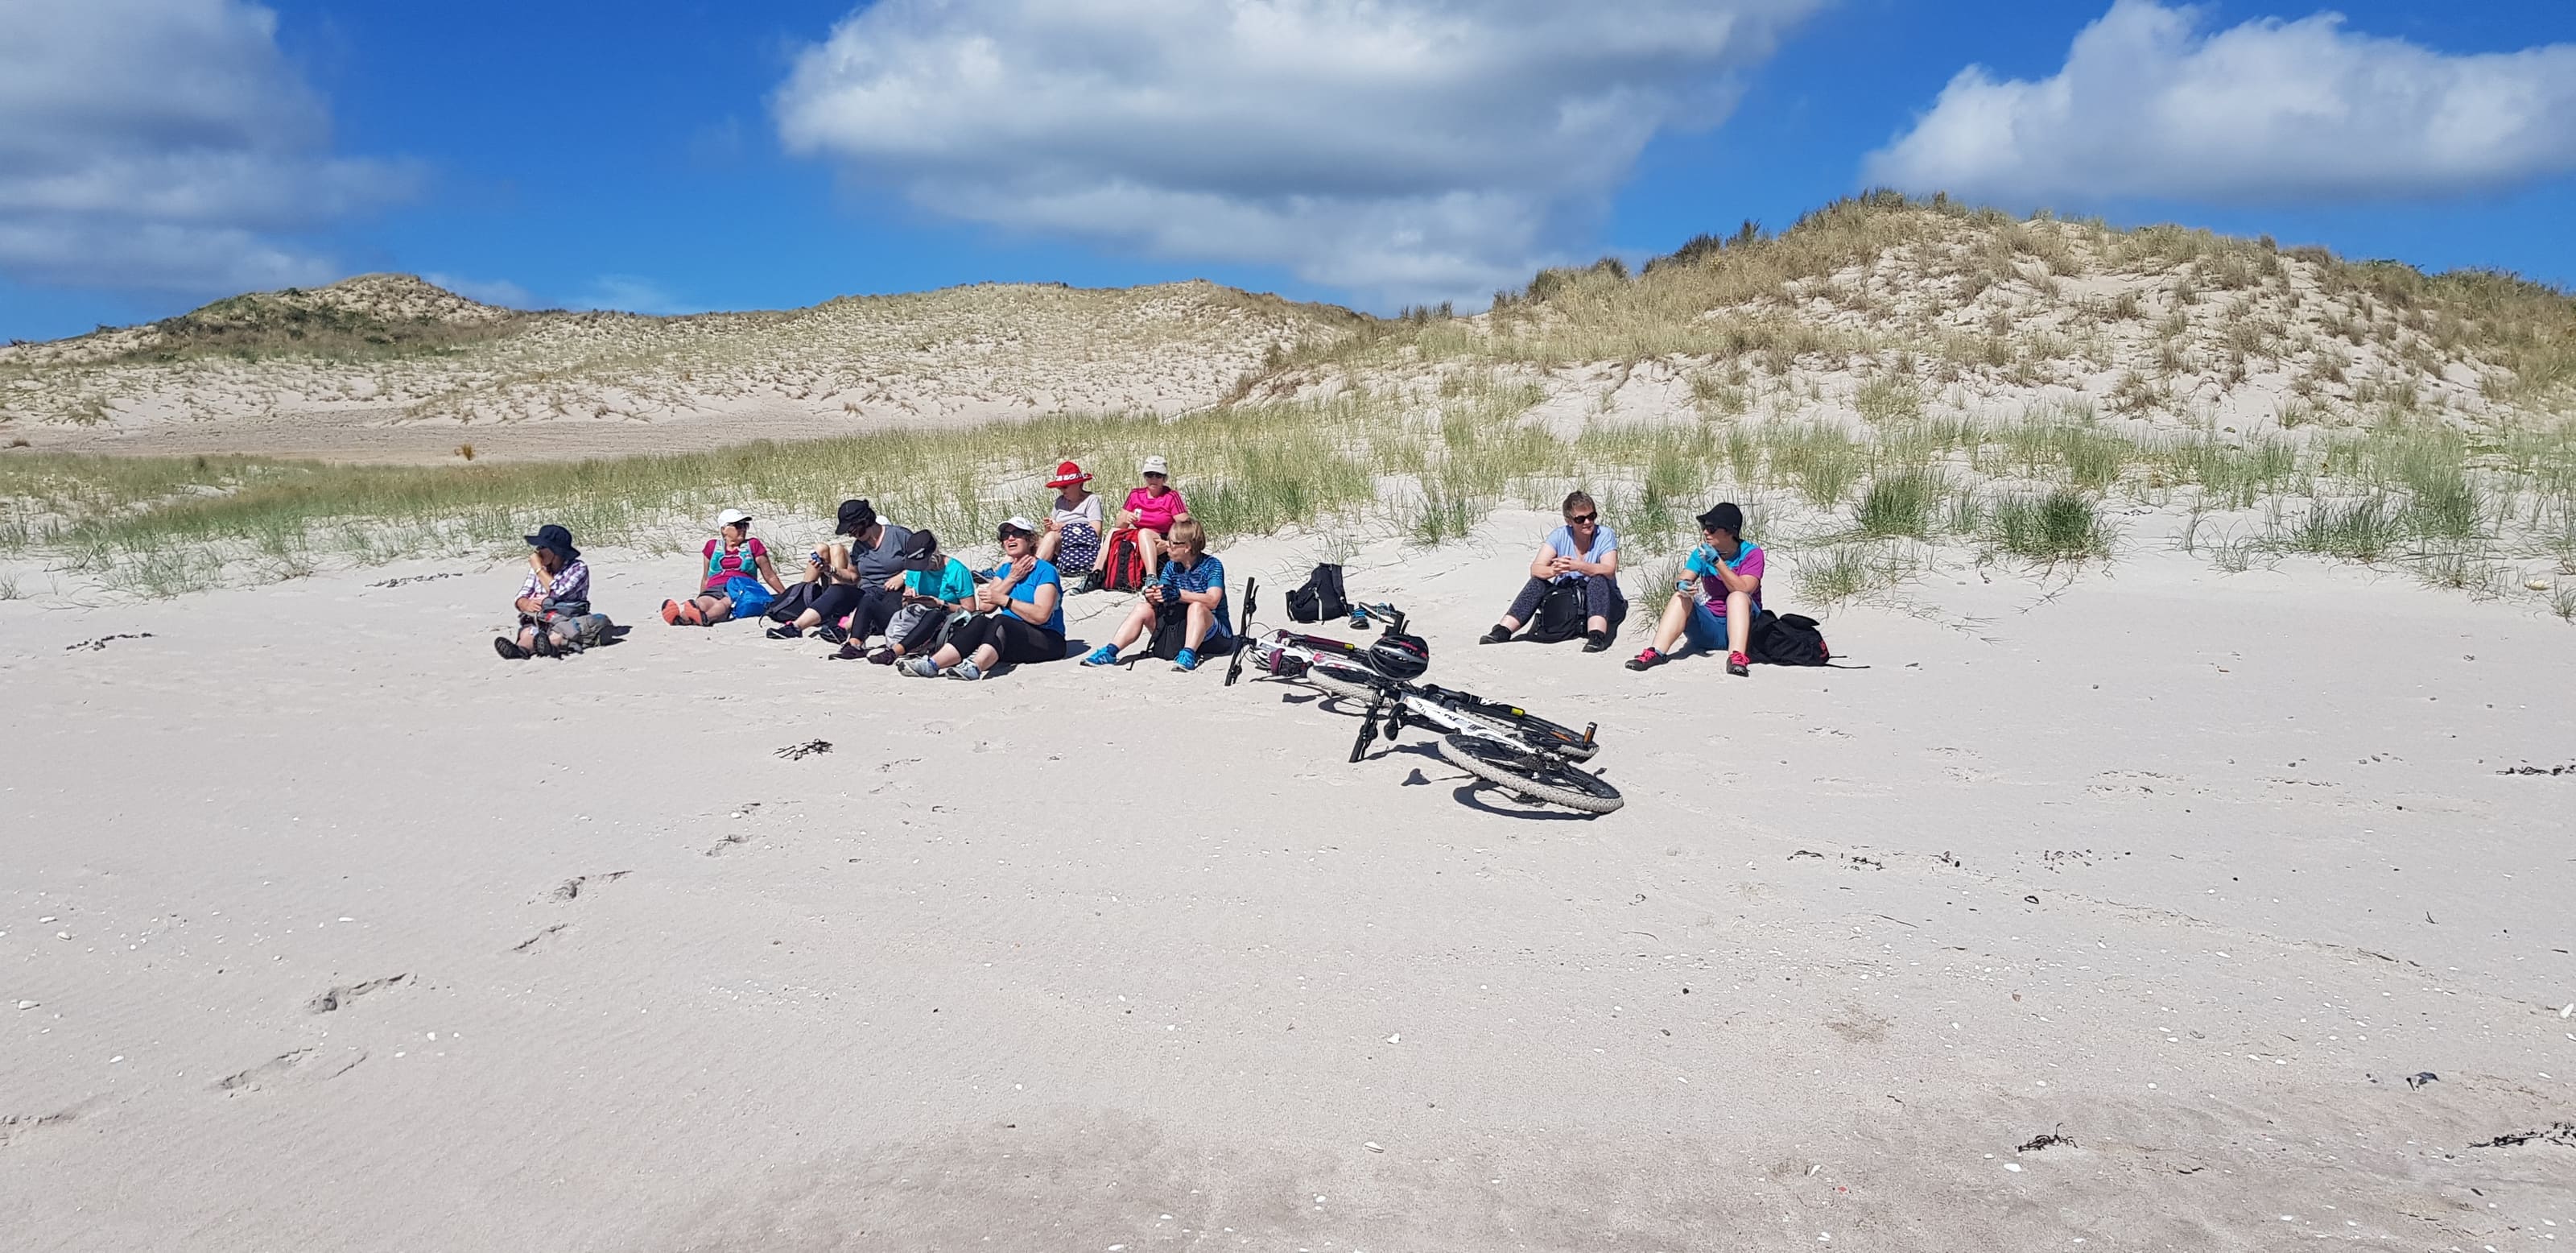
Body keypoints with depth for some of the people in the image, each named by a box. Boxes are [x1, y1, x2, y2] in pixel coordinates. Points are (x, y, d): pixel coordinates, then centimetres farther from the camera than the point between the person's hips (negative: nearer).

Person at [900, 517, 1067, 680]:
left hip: (1047, 640, -6)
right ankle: (932, 664, -41)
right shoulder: (1005, 570, 18)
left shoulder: (1045, 570, -4)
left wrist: (1003, 599, -18)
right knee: (981, 621, -23)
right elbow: (985, 606, 2)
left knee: (1000, 621, -32)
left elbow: (1041, 615, -19)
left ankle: (975, 666, -58)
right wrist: (1012, 578, -5)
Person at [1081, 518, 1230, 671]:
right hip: (1177, 631, 5)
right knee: (1143, 609, -12)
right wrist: (1152, 597, -28)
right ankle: (1110, 652, -20)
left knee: (1197, 607, -35)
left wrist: (1178, 594, -37)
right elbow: (1161, 596, -3)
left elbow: (1213, 600, -27)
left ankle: (1188, 655, -48)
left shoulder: (1212, 565, -11)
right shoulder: (1171, 567, 7)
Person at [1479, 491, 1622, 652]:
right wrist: (1552, 571, -40)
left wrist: (1578, 566, -43)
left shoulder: (1605, 535, -8)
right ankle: (1503, 631, -26)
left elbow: (1609, 570, -26)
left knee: (1598, 580, -32)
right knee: (1537, 582, -20)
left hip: (1600, 601, -2)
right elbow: (1536, 568, -15)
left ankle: (1596, 636, -48)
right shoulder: (1560, 536, -3)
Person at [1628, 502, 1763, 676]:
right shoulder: (1702, 552, 5)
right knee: (1681, 597, -20)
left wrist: (1716, 561, -27)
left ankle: (1737, 658, -49)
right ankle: (1656, 653, -35)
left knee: (1737, 596, -31)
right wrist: (1682, 586, -31)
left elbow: (1743, 590, -21)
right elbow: (1684, 580, -6)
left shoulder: (1751, 553, -7)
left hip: (1742, 624, -3)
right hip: (1709, 627, 4)